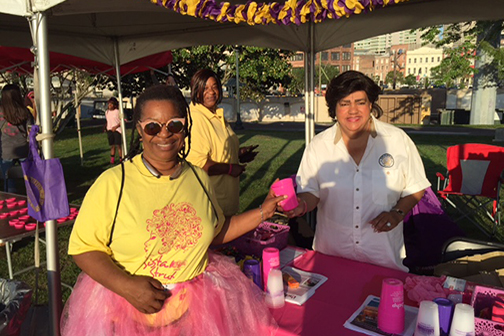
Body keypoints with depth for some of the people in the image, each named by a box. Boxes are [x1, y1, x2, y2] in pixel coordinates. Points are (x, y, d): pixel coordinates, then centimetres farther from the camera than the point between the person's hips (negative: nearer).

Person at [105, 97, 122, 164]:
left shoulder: (118, 111, -5)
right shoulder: (106, 112, 12)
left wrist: (116, 126, -16)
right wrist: (107, 129, 10)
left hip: (117, 130, -5)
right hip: (109, 130, 5)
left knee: (118, 145, -7)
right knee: (112, 146, 7)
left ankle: (121, 159, -1)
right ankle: (112, 159, 11)